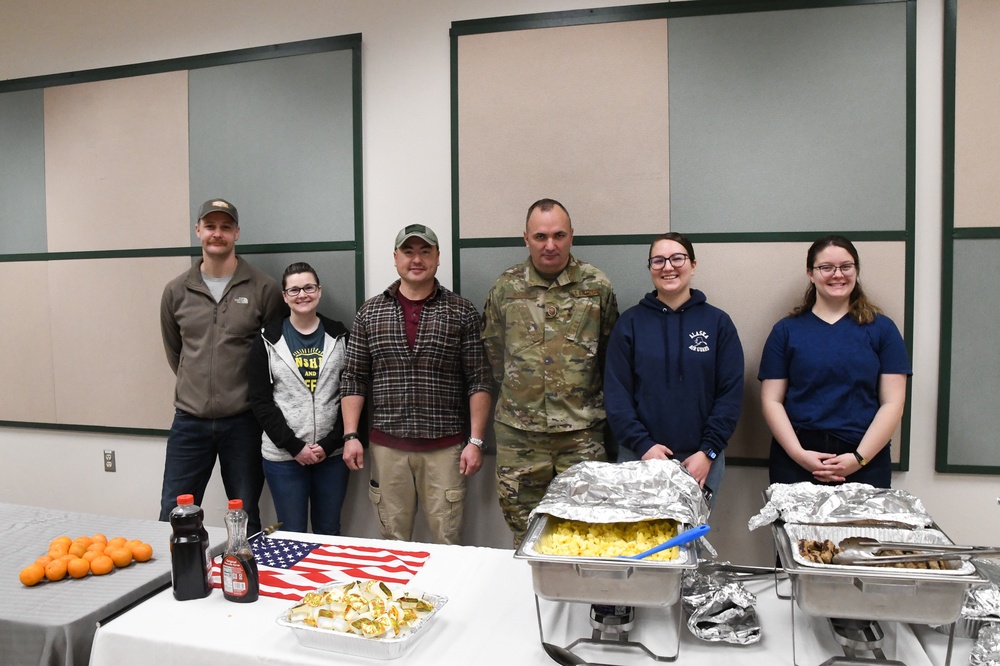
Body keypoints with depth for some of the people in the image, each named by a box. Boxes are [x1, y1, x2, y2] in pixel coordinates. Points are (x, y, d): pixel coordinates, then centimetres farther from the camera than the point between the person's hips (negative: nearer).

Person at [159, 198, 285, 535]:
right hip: (189, 420, 2)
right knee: (173, 515, 10)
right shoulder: (176, 290, 4)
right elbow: (174, 351, 16)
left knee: (246, 518, 11)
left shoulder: (264, 288, -5)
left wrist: (251, 394, 4)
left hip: (243, 422, -2)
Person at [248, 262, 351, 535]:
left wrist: (330, 443, -8)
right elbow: (260, 400, -3)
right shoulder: (268, 340, 1)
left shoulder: (339, 336, 3)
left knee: (329, 533, 12)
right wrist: (294, 446, -10)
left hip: (332, 453, 1)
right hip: (283, 455, -1)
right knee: (292, 535, 7)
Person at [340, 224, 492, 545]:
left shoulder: (462, 312, 1)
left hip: (445, 446, -1)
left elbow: (478, 382, -1)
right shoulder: (370, 312, 6)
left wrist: (475, 440, -6)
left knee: (448, 541, 4)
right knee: (392, 540, 10)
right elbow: (353, 380, 7)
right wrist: (350, 436, 0)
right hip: (387, 446, 2)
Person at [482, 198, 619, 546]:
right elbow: (492, 349, 12)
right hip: (518, 430, 1)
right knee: (524, 532, 12)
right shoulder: (505, 288, 2)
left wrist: (590, 396, 10)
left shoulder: (597, 286, 0)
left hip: (582, 430, -1)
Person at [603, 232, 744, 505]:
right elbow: (616, 393, -2)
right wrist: (642, 445, -12)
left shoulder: (718, 322, 2)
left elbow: (731, 393, -1)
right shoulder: (630, 323, 1)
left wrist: (708, 451, -9)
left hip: (701, 460, 1)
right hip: (639, 457, 0)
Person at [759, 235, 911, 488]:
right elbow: (772, 401, 1)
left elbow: (892, 403, 1)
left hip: (865, 464, 0)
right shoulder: (786, 331, 5)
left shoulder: (881, 329, 6)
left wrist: (860, 457, -9)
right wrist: (798, 454, -11)